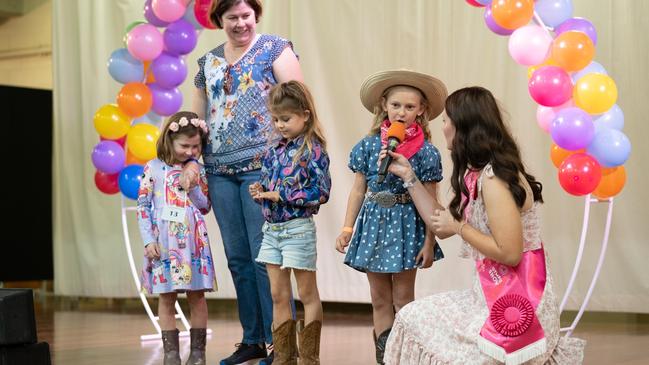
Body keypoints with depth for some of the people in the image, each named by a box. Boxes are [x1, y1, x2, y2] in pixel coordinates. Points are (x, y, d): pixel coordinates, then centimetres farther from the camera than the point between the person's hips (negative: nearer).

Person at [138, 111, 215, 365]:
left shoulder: (197, 170, 7)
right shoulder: (154, 168, 0)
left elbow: (205, 207, 8)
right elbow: (143, 206, -1)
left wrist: (192, 188, -10)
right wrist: (148, 240, -8)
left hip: (193, 241, 2)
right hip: (164, 241, -2)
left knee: (197, 295, 2)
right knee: (166, 296, 1)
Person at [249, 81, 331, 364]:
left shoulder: (313, 150, -12)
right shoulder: (275, 149, 8)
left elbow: (321, 192, -19)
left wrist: (280, 195, -20)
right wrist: (260, 191, -5)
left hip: (298, 228, -7)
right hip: (272, 228, 7)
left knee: (307, 294, 6)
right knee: (278, 295, 10)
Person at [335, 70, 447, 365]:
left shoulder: (425, 151, -7)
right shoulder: (369, 145, -1)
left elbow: (430, 201, -4)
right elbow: (358, 190, 5)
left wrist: (429, 243, -6)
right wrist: (347, 229, 0)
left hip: (406, 223, -2)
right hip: (374, 221, 2)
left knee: (403, 299, 4)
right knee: (379, 299, 8)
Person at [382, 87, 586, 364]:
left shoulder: (494, 178, -19)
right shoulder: (477, 174, 11)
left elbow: (510, 253, -23)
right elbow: (442, 225, 13)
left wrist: (460, 227, -12)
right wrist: (408, 175, 15)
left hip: (517, 303, -9)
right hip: (493, 293, 9)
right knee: (415, 320, 10)